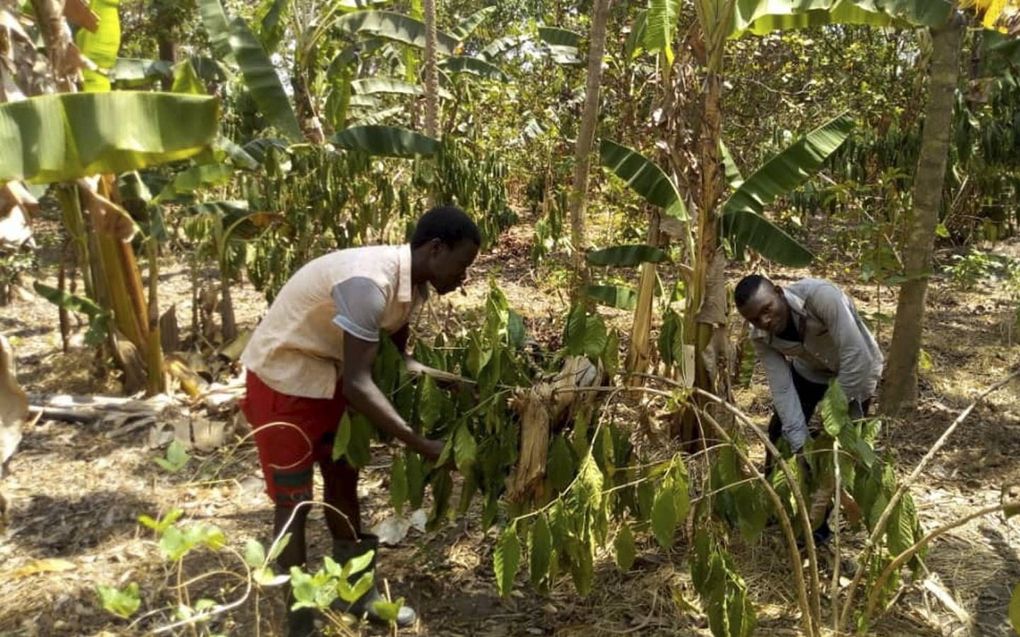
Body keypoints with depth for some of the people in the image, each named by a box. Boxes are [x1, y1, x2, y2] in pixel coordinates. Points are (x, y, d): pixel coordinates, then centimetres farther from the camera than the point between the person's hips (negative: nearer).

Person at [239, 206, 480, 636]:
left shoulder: (411, 283, -5)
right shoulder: (369, 282, -33)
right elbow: (357, 384, -34)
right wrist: (421, 444, -31)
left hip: (327, 374, 9)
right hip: (281, 379, -9)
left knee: (343, 477, 16)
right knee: (293, 501, 0)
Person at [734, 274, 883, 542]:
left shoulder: (820, 295, -40)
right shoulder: (761, 337, -22)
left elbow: (857, 355, -38)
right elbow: (782, 388, -20)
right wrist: (801, 444, -27)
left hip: (855, 371, -4)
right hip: (809, 371, 4)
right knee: (780, 433, 3)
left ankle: (817, 522, 13)